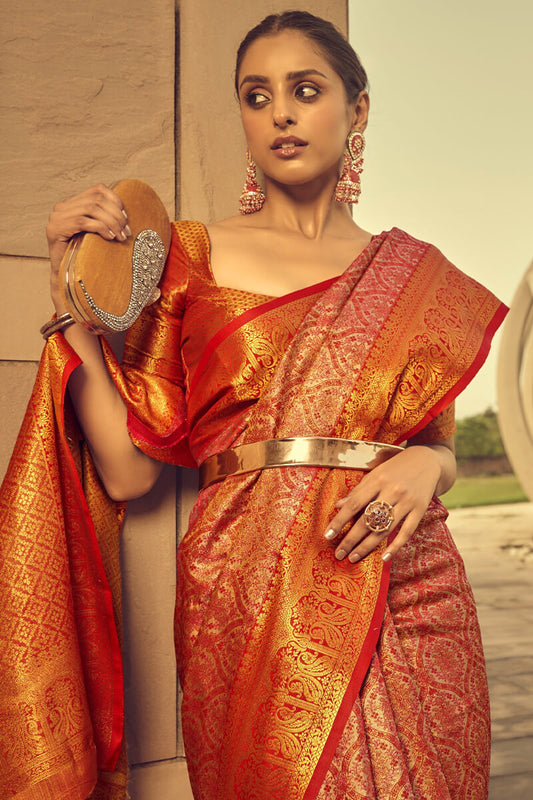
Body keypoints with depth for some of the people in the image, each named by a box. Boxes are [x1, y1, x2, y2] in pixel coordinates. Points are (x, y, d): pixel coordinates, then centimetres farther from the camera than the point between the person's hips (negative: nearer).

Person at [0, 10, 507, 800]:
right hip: (251, 607, -2)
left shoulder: (413, 272, 10)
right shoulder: (193, 255, 3)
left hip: (410, 602, 3)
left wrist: (424, 465, -7)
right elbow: (127, 469, -4)